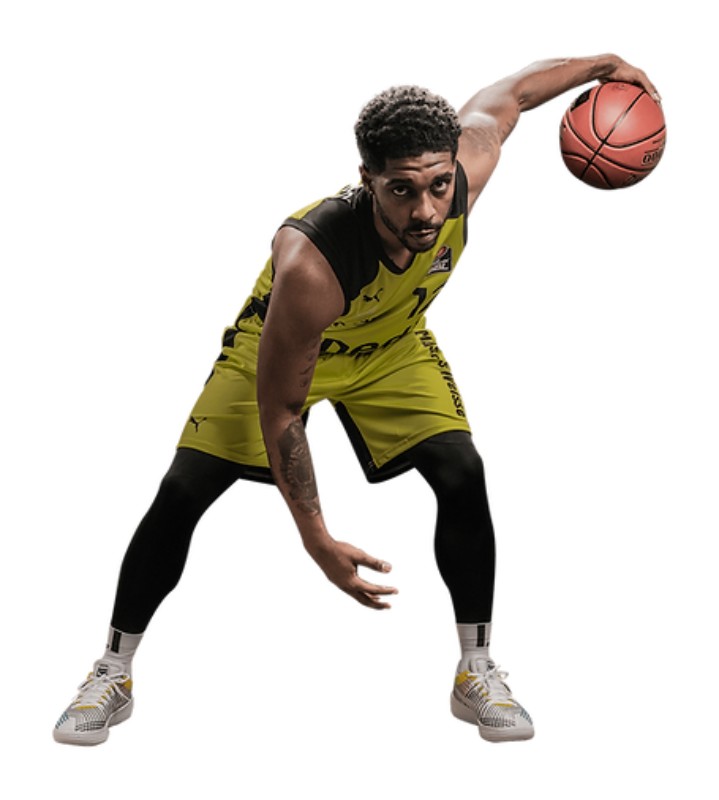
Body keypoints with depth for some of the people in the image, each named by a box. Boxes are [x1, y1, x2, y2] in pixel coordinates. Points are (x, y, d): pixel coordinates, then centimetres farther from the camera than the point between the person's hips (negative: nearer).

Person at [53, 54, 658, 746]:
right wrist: (317, 540, -31)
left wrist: (602, 66, 5)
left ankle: (477, 673, 6)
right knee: (180, 496, -7)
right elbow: (277, 409, -32)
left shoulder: (462, 173, -32)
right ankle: (113, 676, 12)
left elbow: (505, 95, -8)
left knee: (463, 475, -12)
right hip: (278, 349, -3)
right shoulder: (309, 265, -45)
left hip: (392, 347, 4)